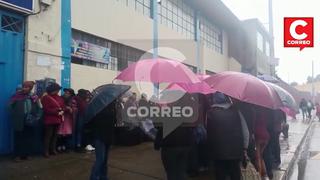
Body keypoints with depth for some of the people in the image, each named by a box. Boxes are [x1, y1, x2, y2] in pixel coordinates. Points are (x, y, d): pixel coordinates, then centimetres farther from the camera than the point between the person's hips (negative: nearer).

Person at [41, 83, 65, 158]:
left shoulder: (59, 98, 13)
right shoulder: (46, 98, -6)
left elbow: (63, 107, 13)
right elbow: (46, 109, -15)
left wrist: (62, 111, -10)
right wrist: (57, 112, -17)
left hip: (58, 120, 6)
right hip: (49, 120, -6)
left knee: (55, 135, 10)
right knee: (48, 136, -4)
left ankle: (53, 149, 18)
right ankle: (46, 151, 2)